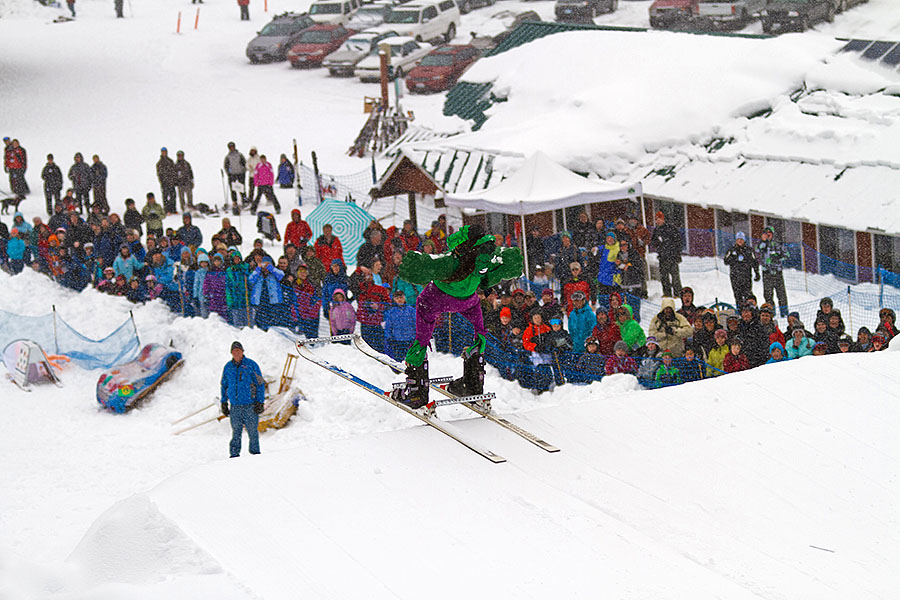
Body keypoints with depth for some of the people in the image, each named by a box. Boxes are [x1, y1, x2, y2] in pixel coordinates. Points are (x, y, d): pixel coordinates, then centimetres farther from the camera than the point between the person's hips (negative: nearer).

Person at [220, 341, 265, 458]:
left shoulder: (251, 365, -2)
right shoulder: (228, 367, 9)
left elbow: (260, 384, 0)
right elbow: (224, 385, 19)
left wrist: (260, 402, -5)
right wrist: (224, 402, 13)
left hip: (250, 405, -3)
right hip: (234, 406, 3)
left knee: (253, 431, 0)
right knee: (236, 432, 5)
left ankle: (255, 452, 9)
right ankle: (234, 454, 10)